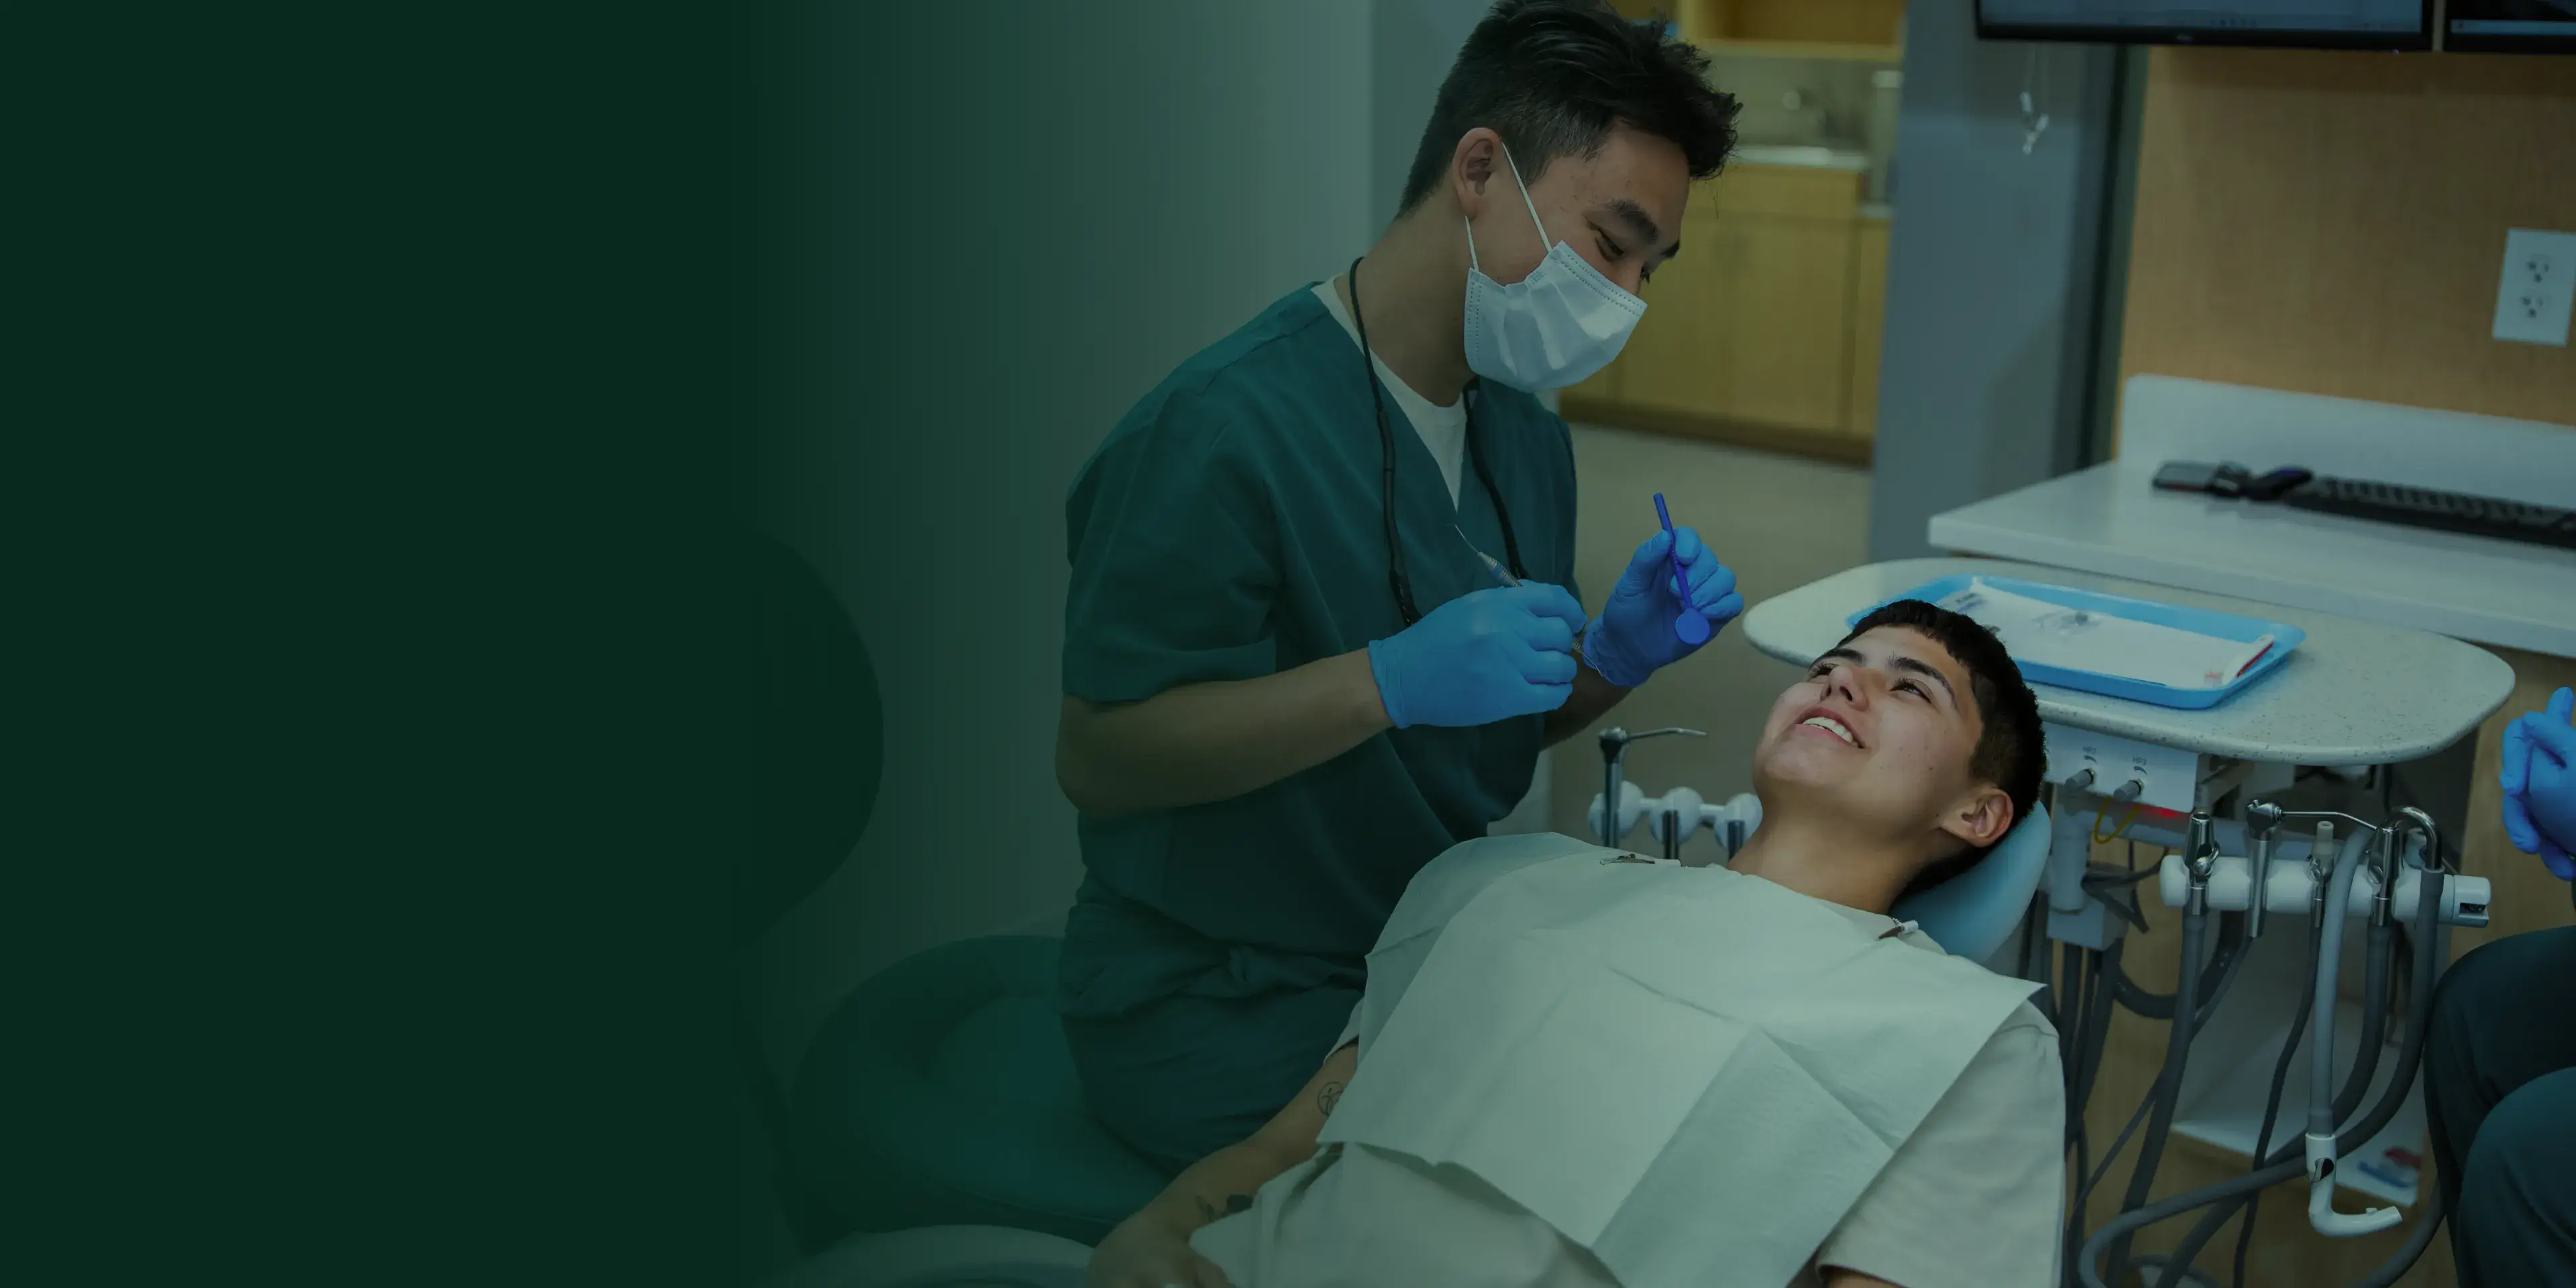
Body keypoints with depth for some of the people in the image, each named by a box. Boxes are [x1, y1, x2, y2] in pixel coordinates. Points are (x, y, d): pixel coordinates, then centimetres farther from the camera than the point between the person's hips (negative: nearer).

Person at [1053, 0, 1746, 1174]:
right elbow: (1097, 757, -21)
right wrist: (1394, 680, -30)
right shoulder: (1222, 429, -20)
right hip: (1226, 1018, -8)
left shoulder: (1525, 432, 8)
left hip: (1447, 951, 8)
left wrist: (1614, 653, -6)